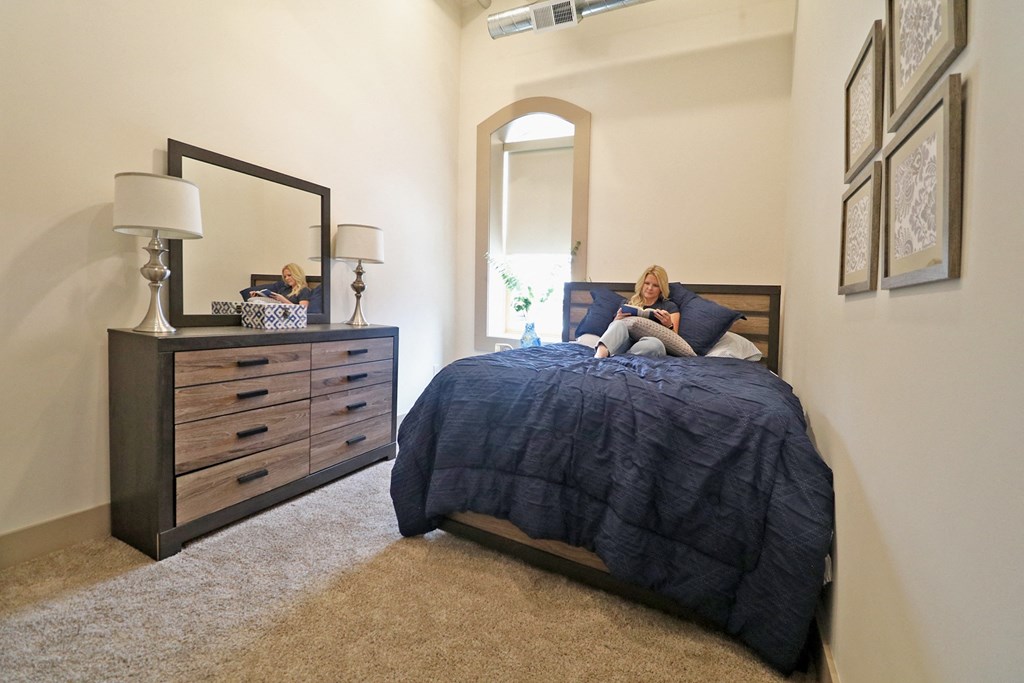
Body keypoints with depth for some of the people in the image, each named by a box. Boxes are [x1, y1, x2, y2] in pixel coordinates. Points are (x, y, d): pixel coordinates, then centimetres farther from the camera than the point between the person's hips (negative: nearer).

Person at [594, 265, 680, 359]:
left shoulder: (670, 306, 20)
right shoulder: (628, 303, 25)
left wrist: (669, 325, -10)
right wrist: (618, 319, -3)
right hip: (625, 344, 1)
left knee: (654, 344, -38)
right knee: (619, 324, -32)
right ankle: (600, 354, -61)